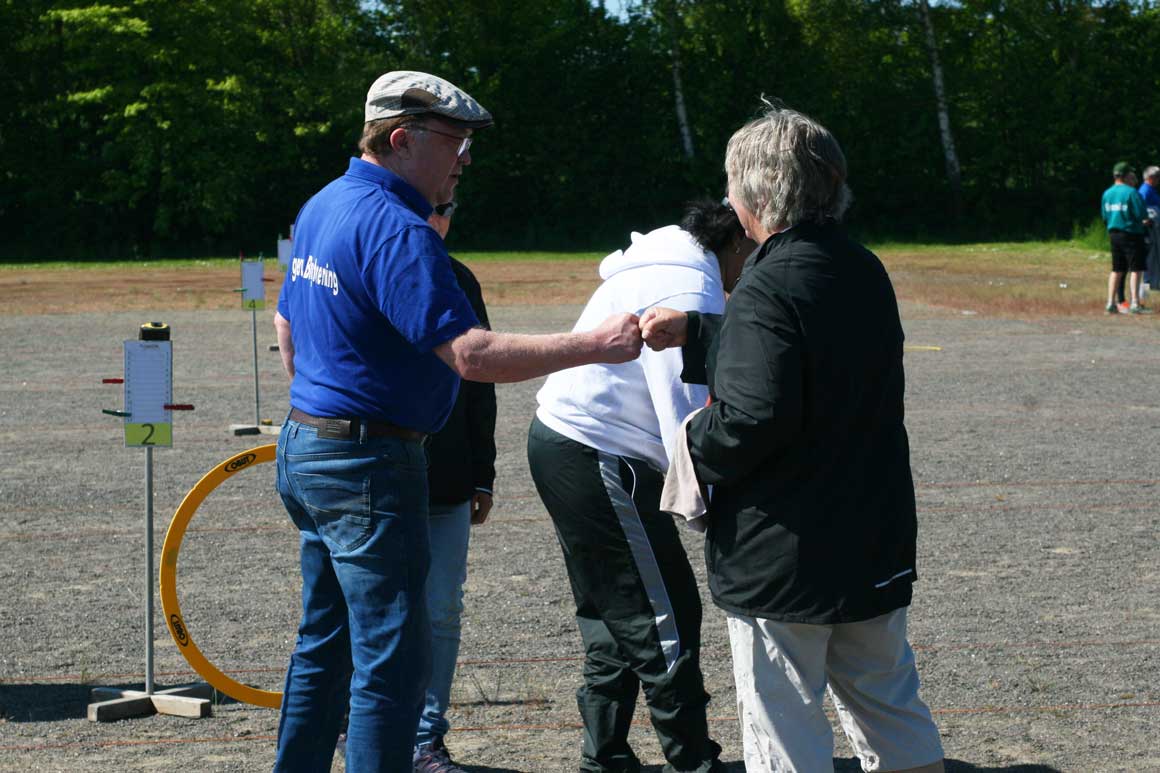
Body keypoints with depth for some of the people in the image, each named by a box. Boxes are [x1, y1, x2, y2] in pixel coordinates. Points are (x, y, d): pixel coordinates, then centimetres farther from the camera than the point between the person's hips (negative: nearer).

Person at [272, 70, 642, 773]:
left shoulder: (323, 207, 11)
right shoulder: (396, 229, -20)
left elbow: (288, 327, 23)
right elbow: (471, 355, -28)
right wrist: (594, 345, -26)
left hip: (309, 448, 10)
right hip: (370, 466, -10)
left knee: (325, 643, 18)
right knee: (394, 659, -6)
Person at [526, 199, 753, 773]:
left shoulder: (659, 266, 14)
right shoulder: (689, 292, -19)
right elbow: (688, 417, -23)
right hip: (597, 461, -11)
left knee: (616, 620, 19)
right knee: (665, 623, -4)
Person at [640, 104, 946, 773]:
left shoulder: (769, 289, -20)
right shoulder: (865, 272, 8)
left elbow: (753, 414, -27)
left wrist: (695, 446, -8)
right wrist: (692, 333, 22)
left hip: (783, 558, -8)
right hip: (877, 547, 8)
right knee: (891, 706, 19)